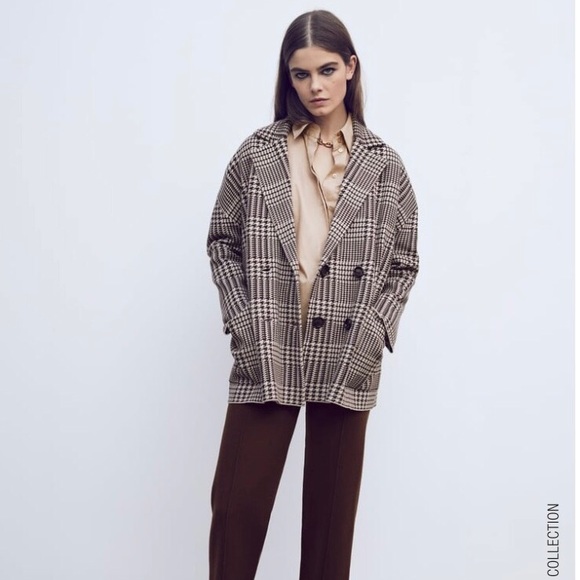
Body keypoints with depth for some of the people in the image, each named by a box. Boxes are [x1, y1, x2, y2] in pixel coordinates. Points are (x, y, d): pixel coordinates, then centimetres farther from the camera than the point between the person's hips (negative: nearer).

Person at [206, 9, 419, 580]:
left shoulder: (382, 163, 5)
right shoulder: (257, 152, 4)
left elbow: (403, 262, 8)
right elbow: (222, 241, 8)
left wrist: (371, 332, -4)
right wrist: (242, 322, -3)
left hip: (346, 358, 0)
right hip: (265, 355, 0)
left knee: (332, 503, 9)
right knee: (238, 501, 1)